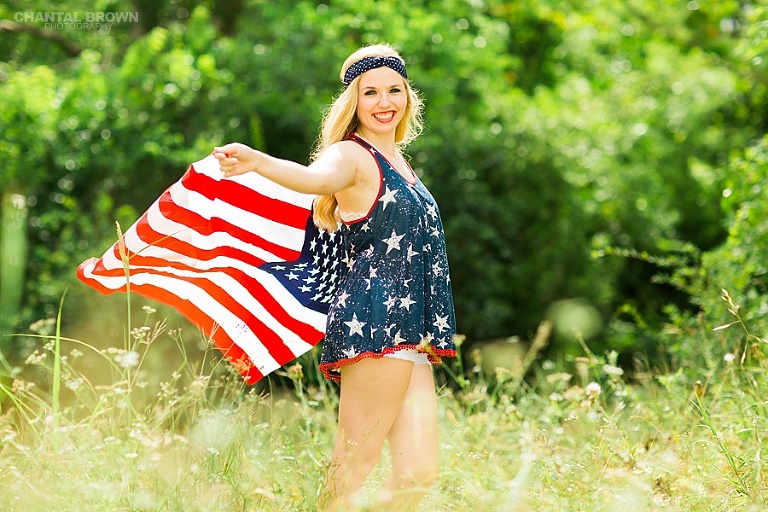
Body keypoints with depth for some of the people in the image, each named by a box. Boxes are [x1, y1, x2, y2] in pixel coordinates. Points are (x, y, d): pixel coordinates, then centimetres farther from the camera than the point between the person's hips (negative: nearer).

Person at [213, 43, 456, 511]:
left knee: (420, 473, 4)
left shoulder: (398, 163, 22)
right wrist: (258, 162, -50)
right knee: (353, 470, -10)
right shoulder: (350, 156, -4)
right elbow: (316, 177, -29)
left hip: (409, 339, 8)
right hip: (372, 325, -8)